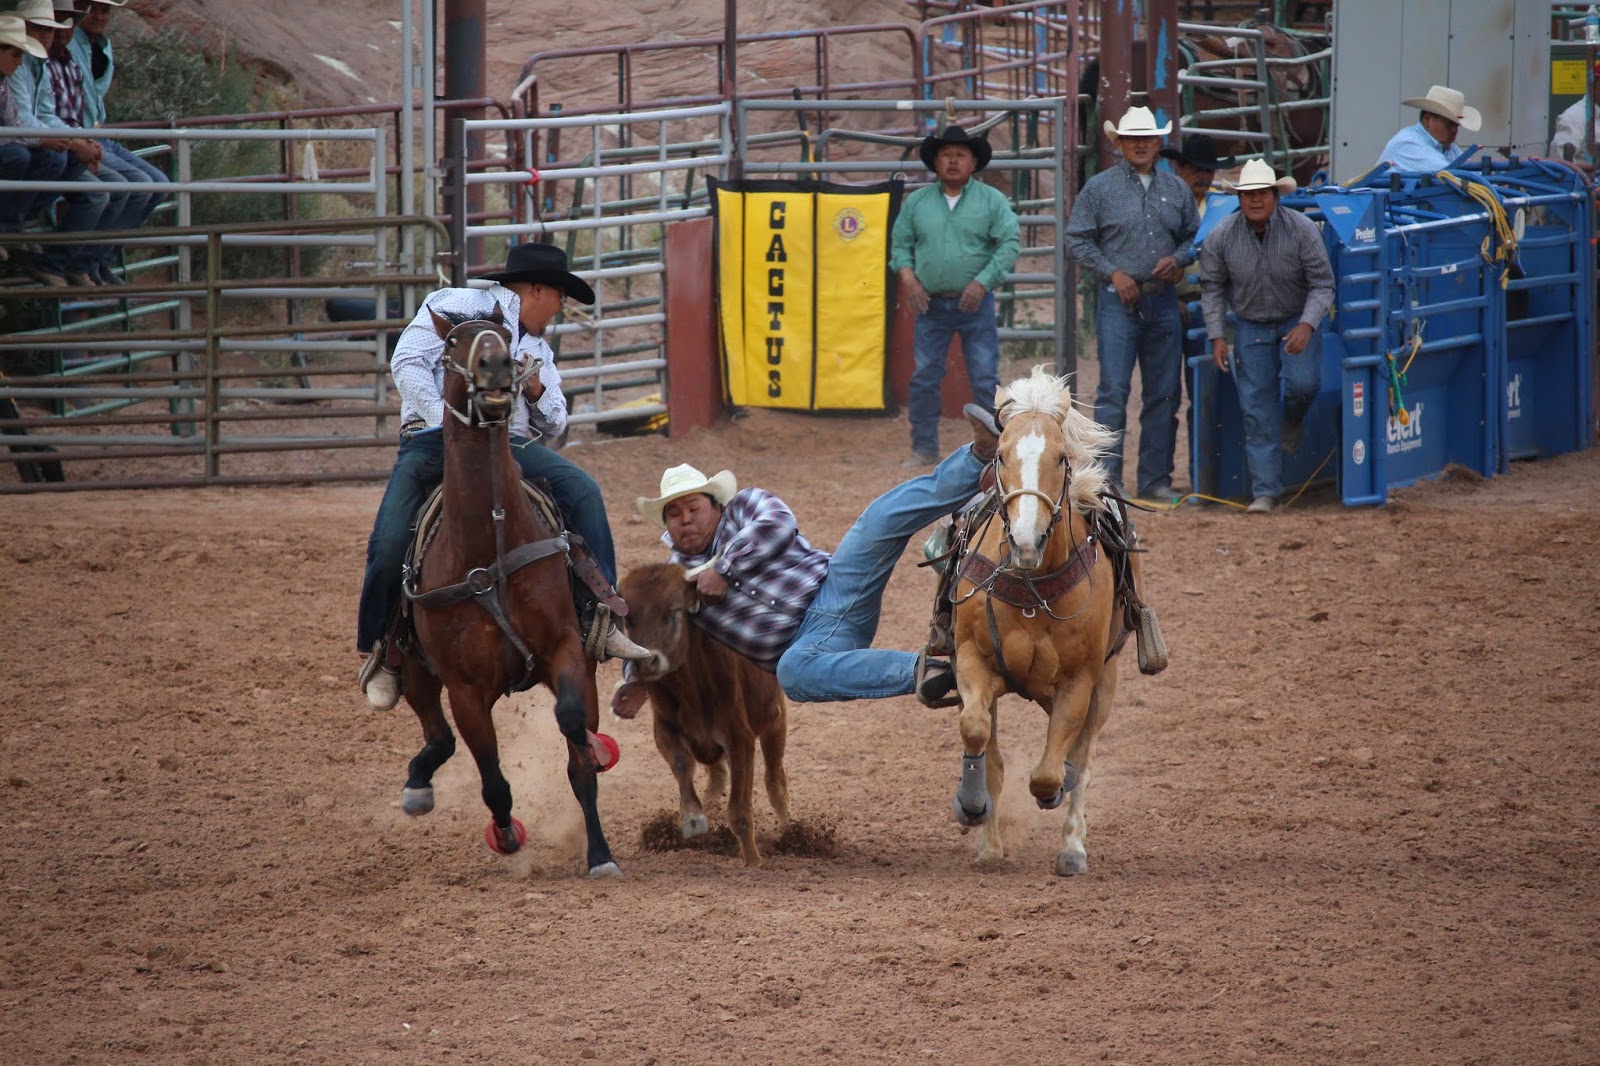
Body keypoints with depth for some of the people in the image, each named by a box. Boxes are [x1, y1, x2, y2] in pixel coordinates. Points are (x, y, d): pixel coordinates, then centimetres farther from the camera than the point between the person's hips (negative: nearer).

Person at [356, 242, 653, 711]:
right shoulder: (454, 307, 10)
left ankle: (599, 615, -19)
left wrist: (537, 392, 7)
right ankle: (381, 651, -1)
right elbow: (407, 362, -3)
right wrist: (445, 422, -14)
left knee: (583, 491, -18)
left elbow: (553, 426, 30)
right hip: (433, 441, -5)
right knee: (389, 545, -22)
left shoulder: (537, 351, 29)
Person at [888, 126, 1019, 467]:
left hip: (975, 303, -2)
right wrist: (907, 274, -7)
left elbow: (1009, 244, -5)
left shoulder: (992, 201, 1)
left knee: (985, 380, -3)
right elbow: (900, 243, 12)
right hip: (930, 304, 2)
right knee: (924, 378, 2)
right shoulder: (916, 202, 9)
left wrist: (983, 282, -15)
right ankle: (924, 448, 10)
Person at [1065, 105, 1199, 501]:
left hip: (1163, 301, 4)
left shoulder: (1176, 189, 10)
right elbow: (1077, 240, 0)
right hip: (1119, 303, -4)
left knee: (1163, 394, 6)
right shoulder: (1100, 188, 0)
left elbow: (1194, 237, 17)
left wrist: (1178, 259, -4)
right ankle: (1107, 476, -8)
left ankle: (1155, 479, 12)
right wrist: (1113, 273, -10)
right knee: (1113, 390, -9)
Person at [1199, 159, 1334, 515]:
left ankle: (1292, 421, 15)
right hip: (1251, 327, 2)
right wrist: (1216, 336, -7)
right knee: (1257, 408, -2)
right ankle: (1265, 491, 4)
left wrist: (1306, 326, -28)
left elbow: (1323, 283, -15)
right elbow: (1212, 287, 0)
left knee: (1303, 382, -24)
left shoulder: (1301, 229, -18)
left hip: (1297, 322, -2)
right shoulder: (1222, 236, -12)